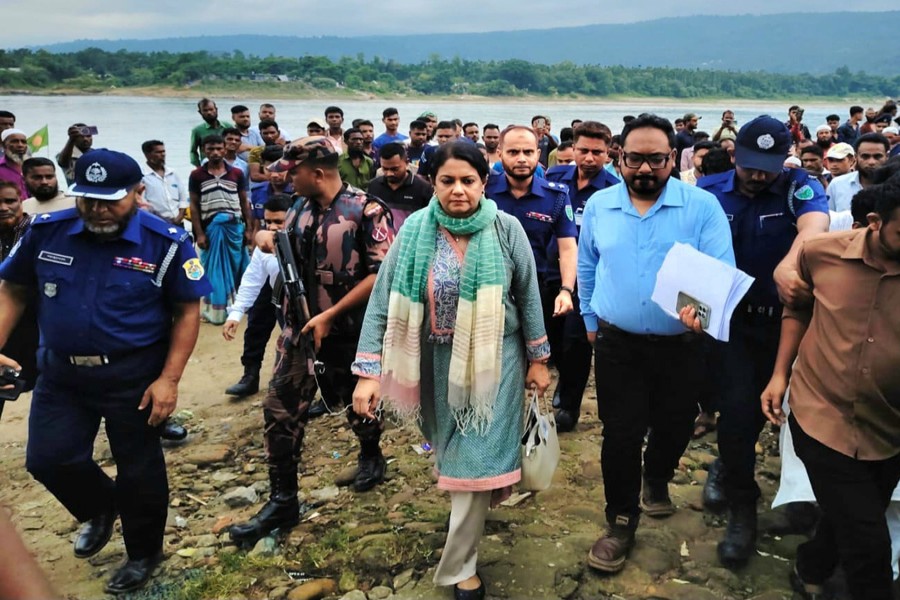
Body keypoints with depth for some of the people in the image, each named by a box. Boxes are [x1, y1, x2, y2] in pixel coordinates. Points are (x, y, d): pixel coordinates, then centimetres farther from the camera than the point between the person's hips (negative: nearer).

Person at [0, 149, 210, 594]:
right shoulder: (45, 231, -5)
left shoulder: (166, 242, -14)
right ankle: (101, 509, 41)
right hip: (60, 373, 4)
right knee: (47, 459, 8)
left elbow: (187, 311, -9)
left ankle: (144, 553, 35)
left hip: (135, 377, -3)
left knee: (138, 470, 9)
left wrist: (169, 379, -15)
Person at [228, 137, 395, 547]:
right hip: (299, 328, 5)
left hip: (349, 332, -5)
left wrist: (329, 316, -21)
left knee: (358, 402, 15)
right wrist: (266, 237, -4)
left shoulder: (365, 210, -15)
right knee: (280, 411, 1)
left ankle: (371, 456, 46)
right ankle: (282, 501, 12)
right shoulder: (300, 209, 5)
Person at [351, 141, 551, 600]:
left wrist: (538, 359, 4)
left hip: (493, 358, -2)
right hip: (439, 360, 2)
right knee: (451, 450, 21)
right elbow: (383, 301, -11)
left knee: (477, 456, 0)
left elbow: (528, 296, -1)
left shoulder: (506, 229, -12)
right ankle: (468, 521, 53)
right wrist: (368, 371, -17)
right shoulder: (415, 231, -11)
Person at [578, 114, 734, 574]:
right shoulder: (599, 205, 0)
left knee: (673, 428, 18)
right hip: (617, 344, 1)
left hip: (681, 345, 0)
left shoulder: (703, 207, -9)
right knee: (620, 436, 3)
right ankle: (621, 521, 22)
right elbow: (587, 268, 11)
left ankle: (657, 480, 50)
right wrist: (591, 320, 14)